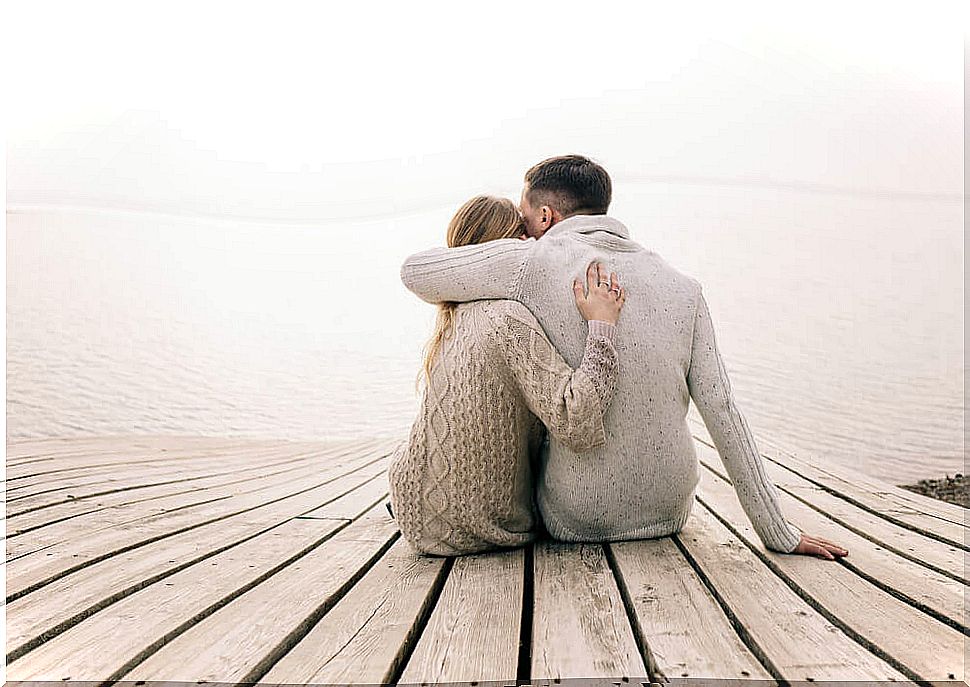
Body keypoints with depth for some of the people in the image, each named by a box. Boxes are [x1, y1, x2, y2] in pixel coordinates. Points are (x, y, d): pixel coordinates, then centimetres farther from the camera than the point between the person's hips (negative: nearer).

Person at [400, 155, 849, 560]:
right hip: (669, 512, 3)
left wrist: (476, 299, 20)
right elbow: (721, 411, -5)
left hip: (575, 521, -3)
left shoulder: (533, 262, -11)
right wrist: (779, 534, -2)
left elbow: (414, 272, -1)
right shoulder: (682, 287, 0)